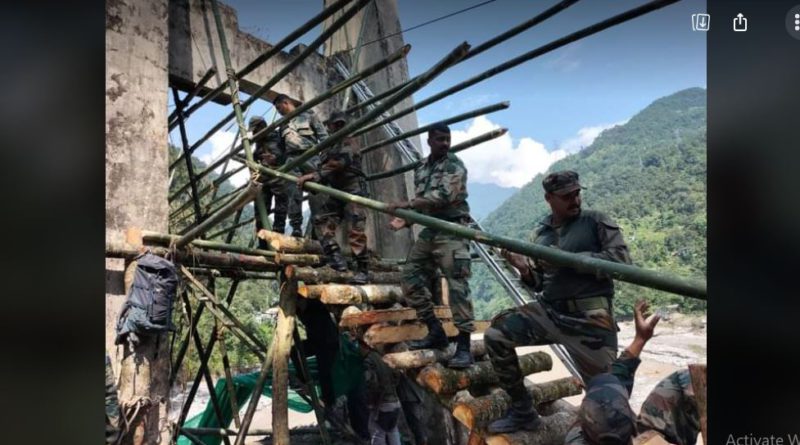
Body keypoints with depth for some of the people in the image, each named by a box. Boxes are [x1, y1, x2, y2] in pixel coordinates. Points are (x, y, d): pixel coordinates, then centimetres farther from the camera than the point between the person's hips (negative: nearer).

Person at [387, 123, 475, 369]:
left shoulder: (454, 165, -4)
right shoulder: (421, 169, 17)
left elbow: (443, 197, -19)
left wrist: (407, 204, -25)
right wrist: (405, 220, -1)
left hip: (451, 230, -7)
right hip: (429, 230, 8)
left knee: (457, 285, -14)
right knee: (411, 277, 4)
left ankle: (464, 346, -12)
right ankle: (436, 332, 13)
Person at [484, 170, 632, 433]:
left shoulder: (596, 221, -1)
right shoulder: (540, 233, 12)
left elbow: (622, 260, -13)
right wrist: (523, 267, -6)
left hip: (590, 319, -4)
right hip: (549, 312, 5)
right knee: (496, 335, -6)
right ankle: (522, 412, 8)